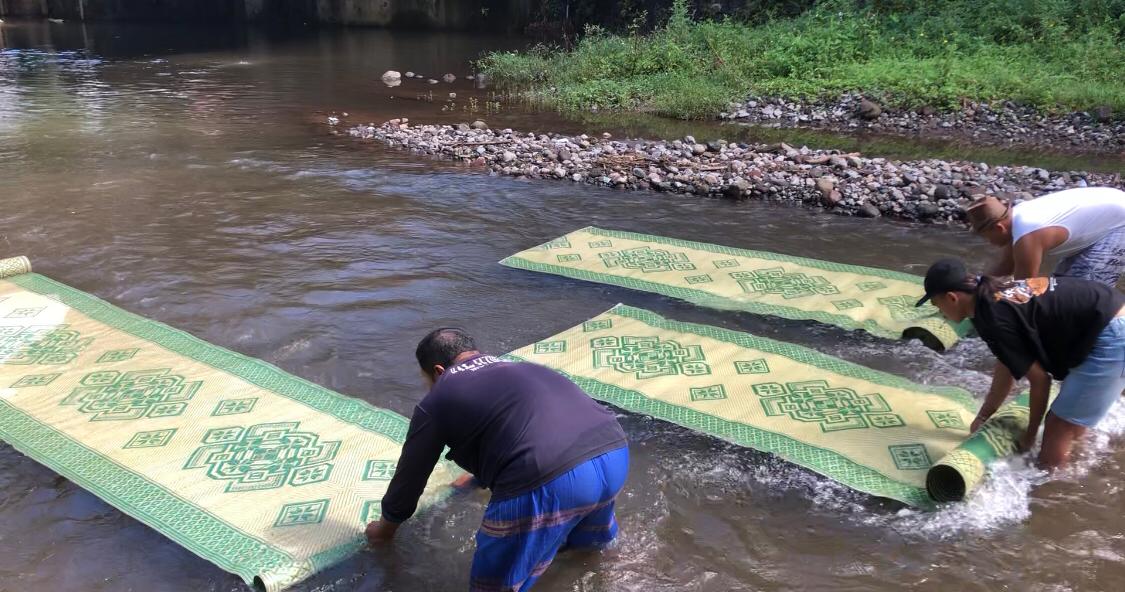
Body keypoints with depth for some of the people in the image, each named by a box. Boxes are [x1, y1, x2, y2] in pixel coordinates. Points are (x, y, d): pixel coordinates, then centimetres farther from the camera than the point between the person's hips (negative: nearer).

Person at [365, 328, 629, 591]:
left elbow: (410, 474, 25)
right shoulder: (522, 369, 34)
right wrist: (481, 475, 69)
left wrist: (386, 527, 44)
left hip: (549, 484, -7)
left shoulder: (437, 400, 16)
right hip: (615, 454, 7)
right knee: (585, 514, 39)